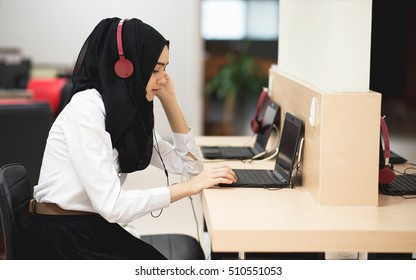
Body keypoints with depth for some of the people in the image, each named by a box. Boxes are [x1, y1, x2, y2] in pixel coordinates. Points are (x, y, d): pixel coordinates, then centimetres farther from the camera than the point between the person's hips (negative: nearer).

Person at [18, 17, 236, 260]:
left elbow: (189, 165, 11)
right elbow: (112, 205, -25)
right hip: (59, 240, -8)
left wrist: (169, 100, 4)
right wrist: (190, 187, -20)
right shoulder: (86, 108, -19)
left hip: (98, 230, 8)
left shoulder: (130, 111, 7)